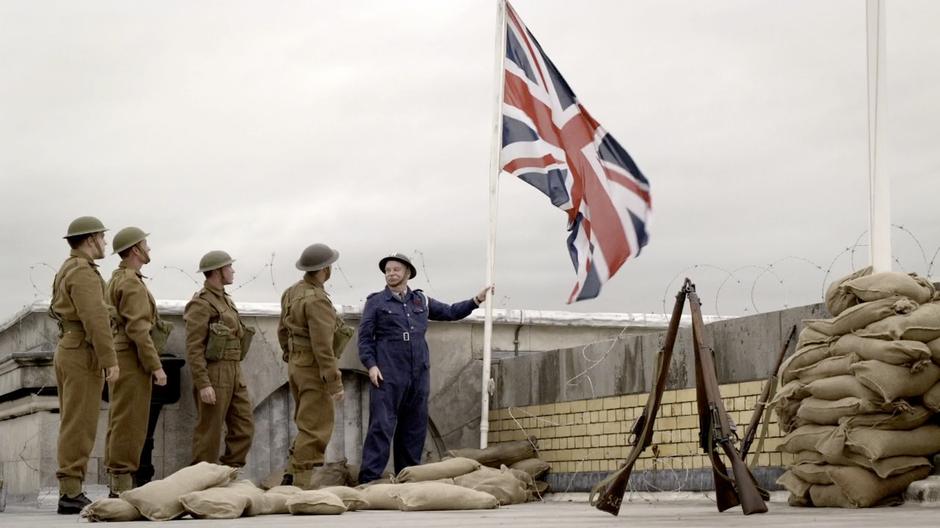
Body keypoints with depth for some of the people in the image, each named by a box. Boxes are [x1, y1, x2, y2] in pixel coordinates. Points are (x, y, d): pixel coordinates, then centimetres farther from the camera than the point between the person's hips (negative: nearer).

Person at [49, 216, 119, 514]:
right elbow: (95, 319, -23)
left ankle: (69, 491, 12)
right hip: (84, 355, -10)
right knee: (79, 427, -9)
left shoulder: (66, 271, 17)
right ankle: (71, 494, -9)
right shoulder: (83, 272, -15)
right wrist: (110, 360, -24)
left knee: (73, 426, 10)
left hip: (67, 352, 10)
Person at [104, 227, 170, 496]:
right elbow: (138, 329, -21)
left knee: (120, 422, 11)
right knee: (130, 423, -9)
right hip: (132, 361, -10)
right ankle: (123, 485, -9)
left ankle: (116, 484, 13)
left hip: (119, 359, 10)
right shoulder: (132, 284, -14)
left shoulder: (116, 280, 18)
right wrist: (156, 366, -20)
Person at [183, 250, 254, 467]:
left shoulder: (225, 300, 17)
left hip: (234, 374, 9)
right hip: (213, 375, -9)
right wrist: (203, 384, -22)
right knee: (209, 432, -2)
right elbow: (194, 348, -16)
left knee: (244, 428, 6)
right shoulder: (201, 303, -11)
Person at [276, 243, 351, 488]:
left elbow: (283, 330, 18)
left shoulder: (292, 293, 7)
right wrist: (335, 383, -21)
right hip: (315, 370, -9)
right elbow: (323, 346, -24)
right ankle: (300, 487, -2)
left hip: (297, 366, 9)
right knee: (315, 431, -4)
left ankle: (291, 477, 17)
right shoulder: (317, 300, -22)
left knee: (308, 426, 18)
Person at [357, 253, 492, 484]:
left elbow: (450, 312, 28)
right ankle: (369, 477, -12)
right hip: (388, 375, -5)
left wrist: (476, 300, 20)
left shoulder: (421, 300, 18)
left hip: (418, 375, 5)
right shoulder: (376, 302, 5)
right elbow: (364, 337, 1)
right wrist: (371, 365, -10)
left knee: (415, 429, 7)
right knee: (382, 425, -11)